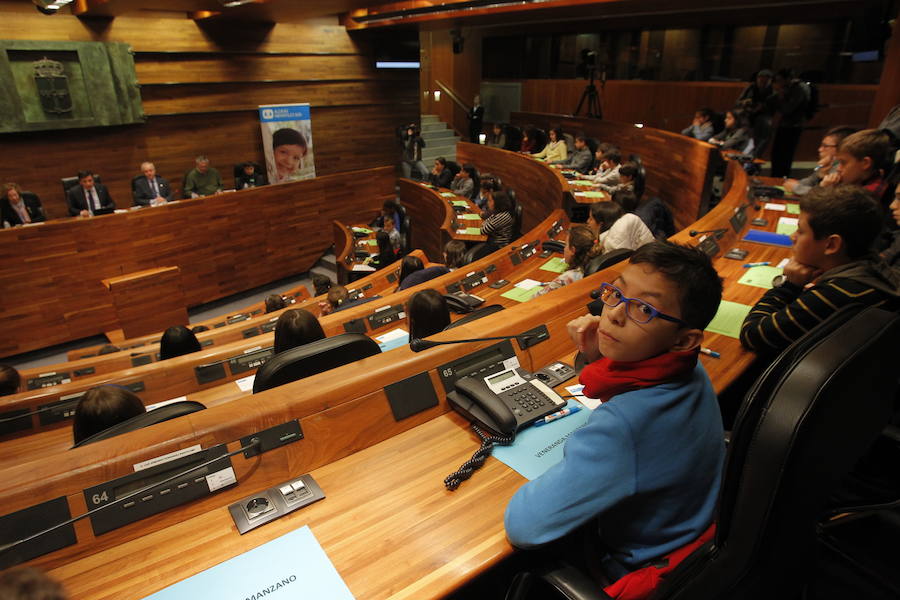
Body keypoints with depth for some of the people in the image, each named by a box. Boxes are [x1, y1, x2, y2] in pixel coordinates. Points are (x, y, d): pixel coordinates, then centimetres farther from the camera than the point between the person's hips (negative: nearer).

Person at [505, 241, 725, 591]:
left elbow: (521, 526, -36)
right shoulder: (692, 372, -16)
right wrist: (598, 358, -12)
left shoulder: (621, 426, -41)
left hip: (638, 570, -6)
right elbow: (642, 385, 9)